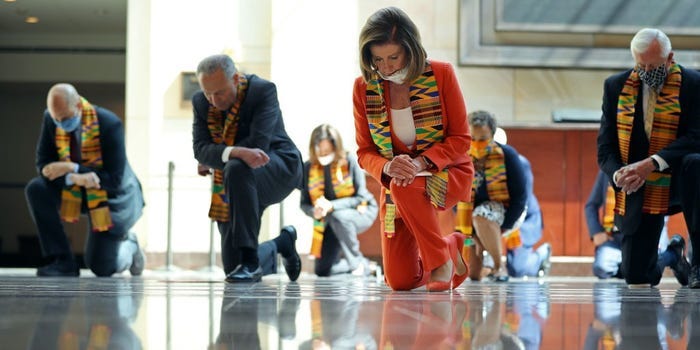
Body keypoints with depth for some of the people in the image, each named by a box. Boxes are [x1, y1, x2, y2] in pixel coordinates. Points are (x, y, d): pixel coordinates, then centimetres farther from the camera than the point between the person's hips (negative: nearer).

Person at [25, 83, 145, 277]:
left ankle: (128, 246, 32)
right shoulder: (51, 119, -15)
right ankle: (63, 261, -15)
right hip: (74, 190, 4)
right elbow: (43, 164, -14)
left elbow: (115, 179, -27)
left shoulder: (109, 124, -27)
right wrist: (74, 178, -34)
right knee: (35, 189, -26)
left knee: (101, 268, -5)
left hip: (111, 197, -4)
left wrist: (72, 168, -35)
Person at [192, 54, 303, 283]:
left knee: (237, 170, -41)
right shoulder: (200, 102, -3)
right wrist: (236, 152, -37)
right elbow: (200, 150, -15)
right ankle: (282, 243, 33)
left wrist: (213, 161, -15)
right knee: (233, 267, -1)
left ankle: (250, 261, -34)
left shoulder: (263, 90, -17)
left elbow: (258, 143, -26)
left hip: (278, 167, -5)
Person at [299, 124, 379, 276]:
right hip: (330, 220, 4)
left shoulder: (350, 161, -20)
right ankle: (364, 266, 21)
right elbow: (304, 204, -7)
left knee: (338, 217, -39)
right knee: (322, 271, -5)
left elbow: (361, 197, -21)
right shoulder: (308, 168, -11)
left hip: (361, 212, -4)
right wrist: (314, 212, -31)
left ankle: (357, 262, -18)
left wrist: (332, 206, -35)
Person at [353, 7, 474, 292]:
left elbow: (460, 139, -10)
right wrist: (387, 167, -26)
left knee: (405, 187, -38)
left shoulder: (441, 74, -12)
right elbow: (364, 151, -2)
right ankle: (452, 246, 28)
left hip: (446, 173, -3)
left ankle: (441, 260, -15)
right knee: (399, 281, -4)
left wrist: (422, 162, -27)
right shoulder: (363, 87, -6)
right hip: (395, 183, 3)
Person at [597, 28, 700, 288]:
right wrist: (618, 174, -20)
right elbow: (605, 147, 2)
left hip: (676, 181, -2)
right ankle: (671, 257, 41)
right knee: (637, 279, 0)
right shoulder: (616, 86, 4)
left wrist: (650, 164, -29)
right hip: (636, 191, 3)